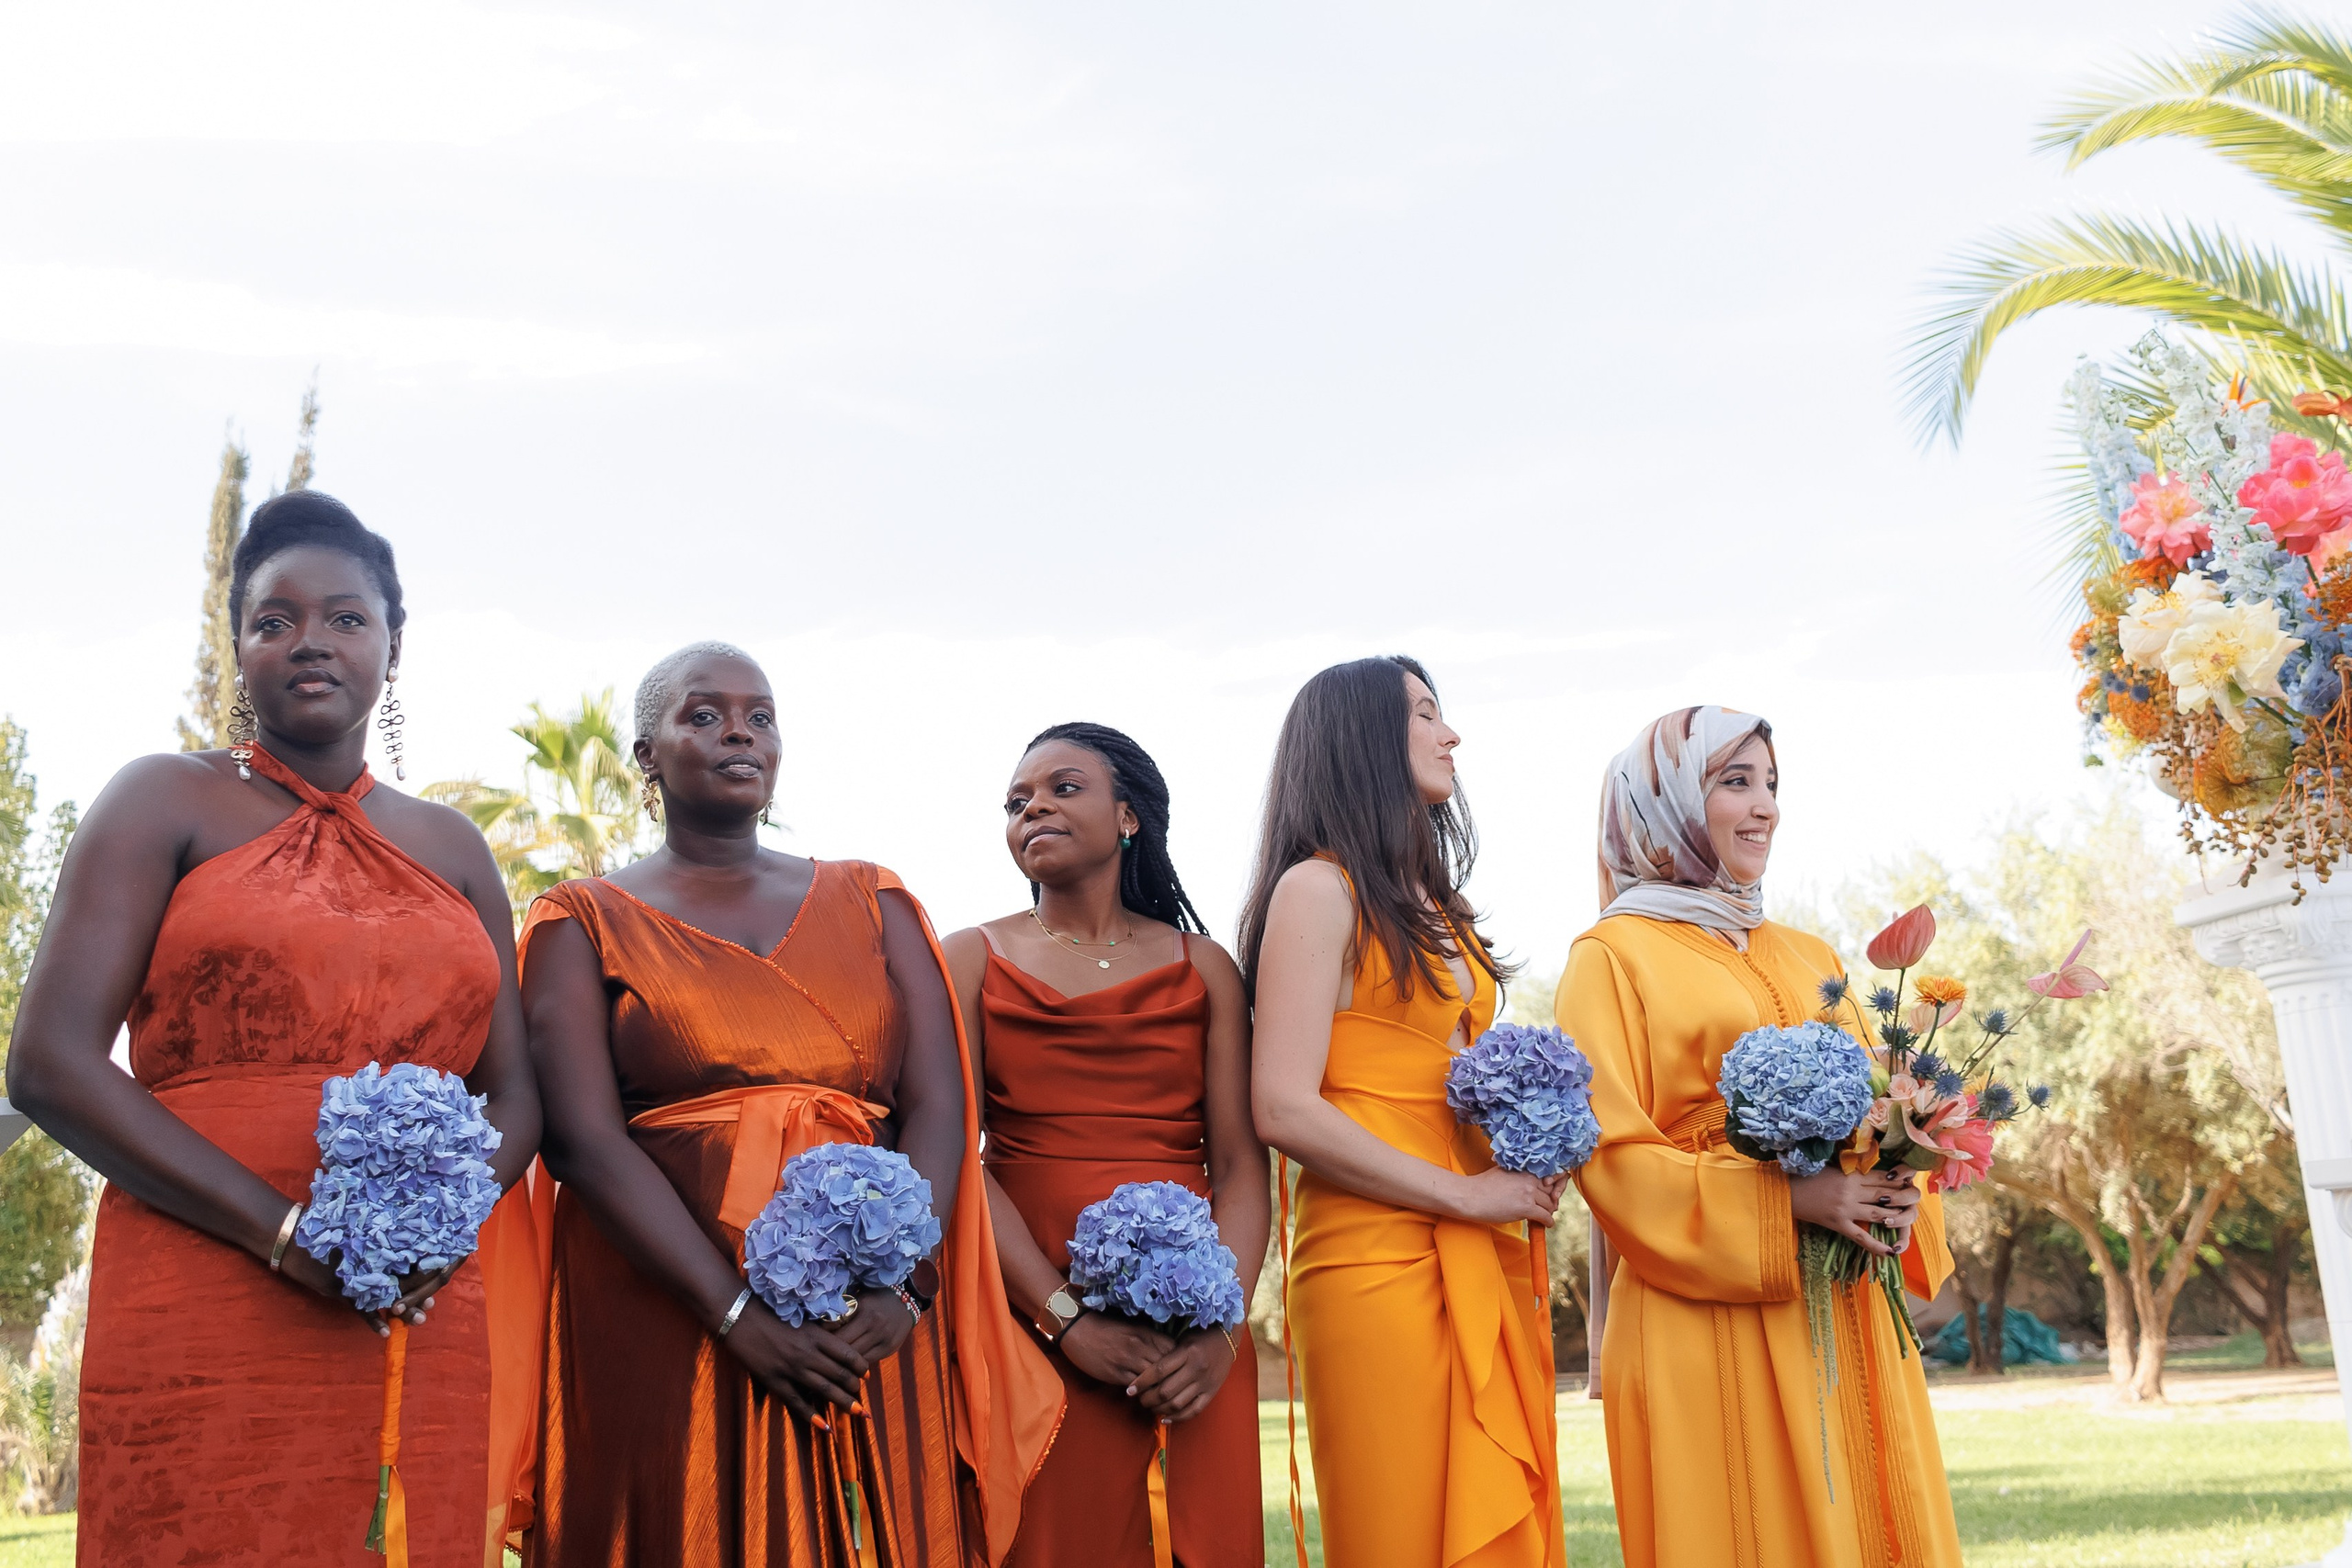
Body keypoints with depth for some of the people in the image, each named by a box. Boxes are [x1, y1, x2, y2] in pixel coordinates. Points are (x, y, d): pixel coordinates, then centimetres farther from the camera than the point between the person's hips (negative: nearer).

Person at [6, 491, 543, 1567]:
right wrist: (284, 1233, -15)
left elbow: (515, 1094, 14)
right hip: (206, 1326, -3)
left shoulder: (452, 850, 16)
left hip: (423, 1329, 4)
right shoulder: (167, 804, 4)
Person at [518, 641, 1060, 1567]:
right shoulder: (586, 922, 5)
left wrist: (901, 1287, -15)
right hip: (665, 1331, -2)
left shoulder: (871, 903, 12)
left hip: (871, 1338, 2)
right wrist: (739, 1315, -18)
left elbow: (940, 1107, 2)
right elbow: (583, 1136, -8)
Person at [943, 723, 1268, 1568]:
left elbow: (1241, 1164, 3)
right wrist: (1069, 1319, -14)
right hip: (1032, 1324, -1)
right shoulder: (974, 959, 6)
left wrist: (1222, 1328, -12)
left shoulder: (1201, 967, 9)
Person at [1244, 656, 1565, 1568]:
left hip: (1485, 1266, 8)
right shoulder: (1318, 888, -4)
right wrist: (1465, 1194, -11)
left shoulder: (1434, 903, 21)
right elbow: (1285, 1110, -14)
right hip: (1380, 1262, -8)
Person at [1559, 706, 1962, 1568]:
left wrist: (1897, 1189, -3)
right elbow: (1612, 1156, -10)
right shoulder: (1613, 956, -1)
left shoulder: (1807, 956, 18)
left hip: (1846, 1312, 6)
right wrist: (1788, 1201, -19)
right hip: (1709, 1323, -6)